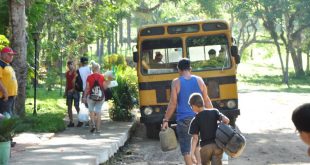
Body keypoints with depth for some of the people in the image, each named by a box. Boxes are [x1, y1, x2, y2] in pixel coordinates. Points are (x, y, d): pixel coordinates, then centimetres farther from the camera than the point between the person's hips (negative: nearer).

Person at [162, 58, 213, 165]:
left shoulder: (176, 82, -5)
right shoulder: (199, 80, 3)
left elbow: (173, 104, -8)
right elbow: (207, 101, 4)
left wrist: (166, 120, -2)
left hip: (183, 120, -3)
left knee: (186, 149, 1)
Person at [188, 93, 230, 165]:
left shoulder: (195, 120, -6)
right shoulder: (214, 112, 1)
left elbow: (195, 138, -11)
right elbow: (226, 120, -11)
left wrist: (192, 153, -13)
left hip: (205, 146, -2)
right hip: (217, 145, 2)